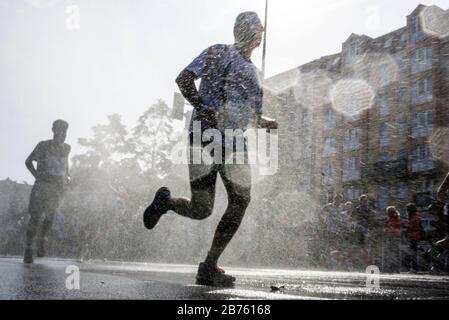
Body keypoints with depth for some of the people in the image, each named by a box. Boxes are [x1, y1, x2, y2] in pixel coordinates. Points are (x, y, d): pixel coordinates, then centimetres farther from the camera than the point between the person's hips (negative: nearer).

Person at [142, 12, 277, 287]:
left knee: (241, 202, -8)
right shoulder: (219, 53, 4)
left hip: (235, 141, 6)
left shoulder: (253, 72, 23)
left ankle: (209, 267, 3)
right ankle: (165, 200, 24)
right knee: (201, 209, -10)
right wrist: (204, 109, -18)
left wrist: (265, 122, 8)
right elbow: (183, 79, -6)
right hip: (206, 136, -6)